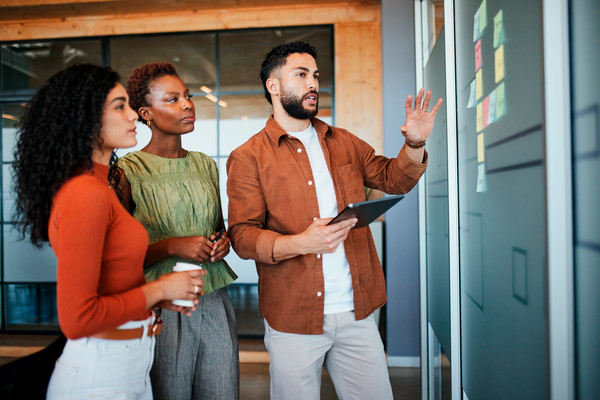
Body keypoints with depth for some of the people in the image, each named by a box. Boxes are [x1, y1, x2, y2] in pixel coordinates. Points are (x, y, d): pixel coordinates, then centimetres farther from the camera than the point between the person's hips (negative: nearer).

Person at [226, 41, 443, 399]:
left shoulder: (345, 143, 11)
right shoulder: (248, 157, -4)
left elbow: (391, 179, 16)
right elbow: (242, 235, -10)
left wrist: (414, 145, -3)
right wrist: (300, 243, -26)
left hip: (357, 315, 4)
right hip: (293, 319, -3)